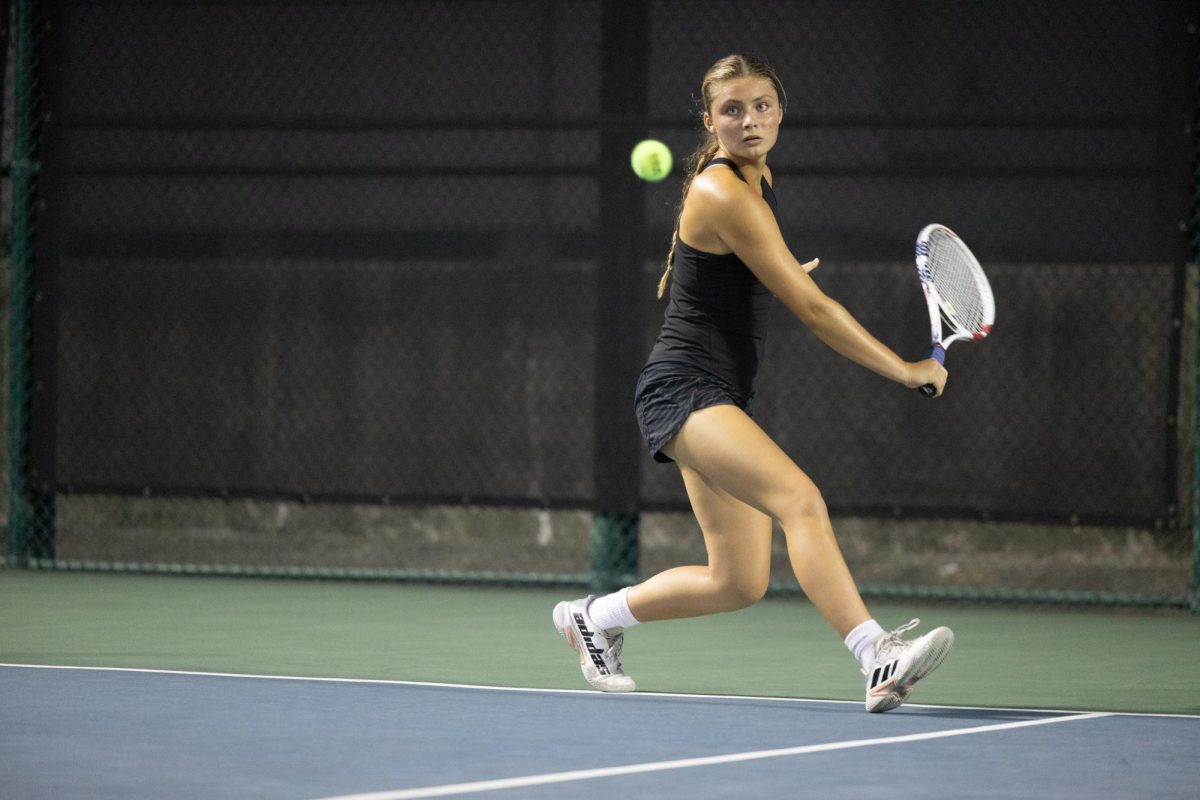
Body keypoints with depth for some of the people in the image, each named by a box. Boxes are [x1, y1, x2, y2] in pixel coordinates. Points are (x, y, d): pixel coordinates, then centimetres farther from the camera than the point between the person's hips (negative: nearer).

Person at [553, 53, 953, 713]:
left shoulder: (759, 175, 13)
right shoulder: (724, 194, -17)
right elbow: (813, 310, -17)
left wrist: (776, 276, 22)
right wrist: (906, 370, -12)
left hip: (721, 398, 10)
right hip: (682, 391, -10)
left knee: (740, 583, 6)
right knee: (800, 499, -31)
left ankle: (596, 614, 27)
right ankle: (878, 659, -45)